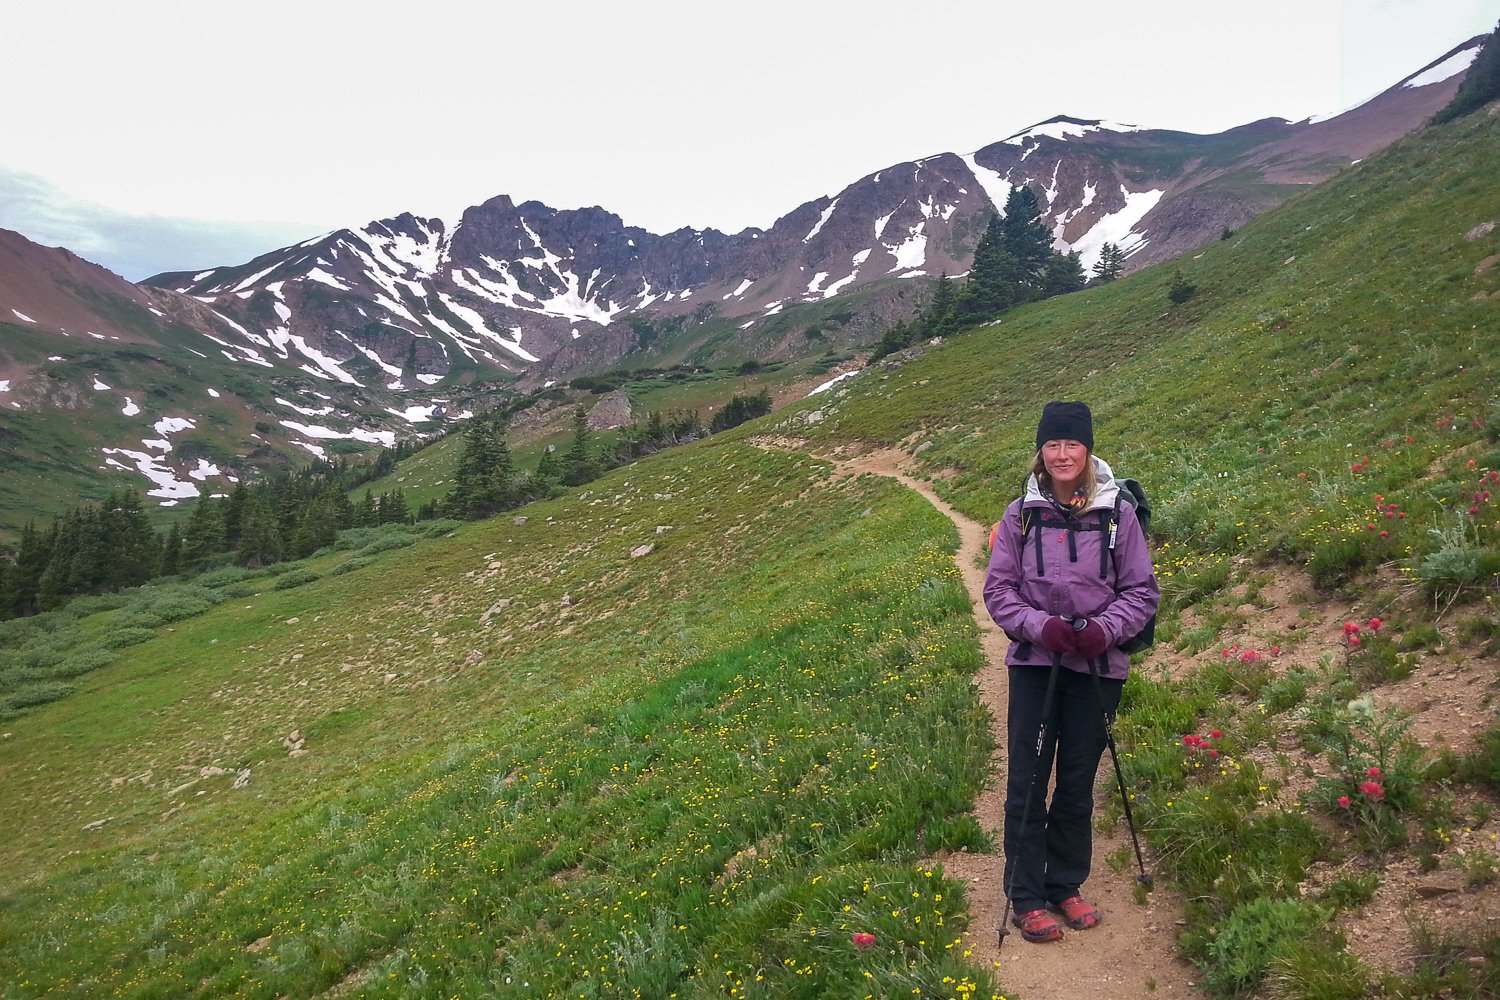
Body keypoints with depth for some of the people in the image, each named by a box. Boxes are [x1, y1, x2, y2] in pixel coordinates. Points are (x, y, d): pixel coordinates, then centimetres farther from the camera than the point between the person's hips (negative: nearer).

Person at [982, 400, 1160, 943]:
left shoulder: (1118, 513, 0)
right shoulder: (1022, 513, 0)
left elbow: (1141, 590, 2)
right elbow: (998, 588, 1)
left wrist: (1105, 629, -15)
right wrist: (1041, 625, -15)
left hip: (1097, 666, 1)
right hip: (1034, 663, 0)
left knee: (1078, 783, 11)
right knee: (1027, 781, 1)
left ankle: (1066, 886, 29)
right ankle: (1026, 898, 15)